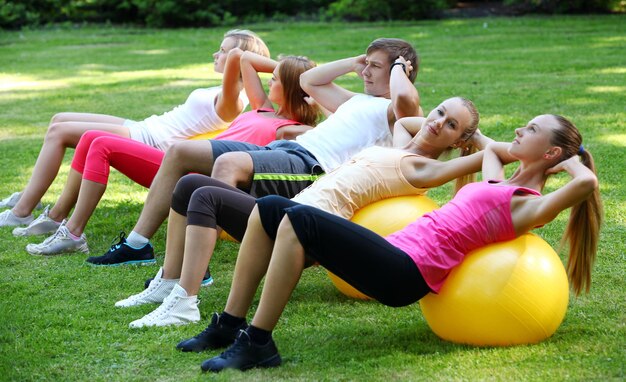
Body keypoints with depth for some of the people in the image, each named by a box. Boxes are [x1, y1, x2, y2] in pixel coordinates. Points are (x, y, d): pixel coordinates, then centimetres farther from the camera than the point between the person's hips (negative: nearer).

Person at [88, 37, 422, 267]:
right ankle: (137, 244, 5)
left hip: (313, 167, -10)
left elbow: (406, 100, -23)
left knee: (228, 163, -38)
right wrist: (354, 63, 36)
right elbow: (308, 81, 42)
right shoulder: (359, 102, 31)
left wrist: (399, 68, -1)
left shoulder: (393, 112, 4)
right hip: (282, 149, 10)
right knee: (179, 152, 6)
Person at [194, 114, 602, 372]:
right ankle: (230, 326, 2)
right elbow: (490, 147, 47)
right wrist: (524, 152, 34)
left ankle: (258, 344, -20)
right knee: (269, 209, 1)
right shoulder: (498, 184, 25)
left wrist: (570, 160, -1)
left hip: (405, 272, -10)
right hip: (396, 250, 10)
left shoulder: (529, 206, -2)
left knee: (298, 219, -26)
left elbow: (587, 182, -21)